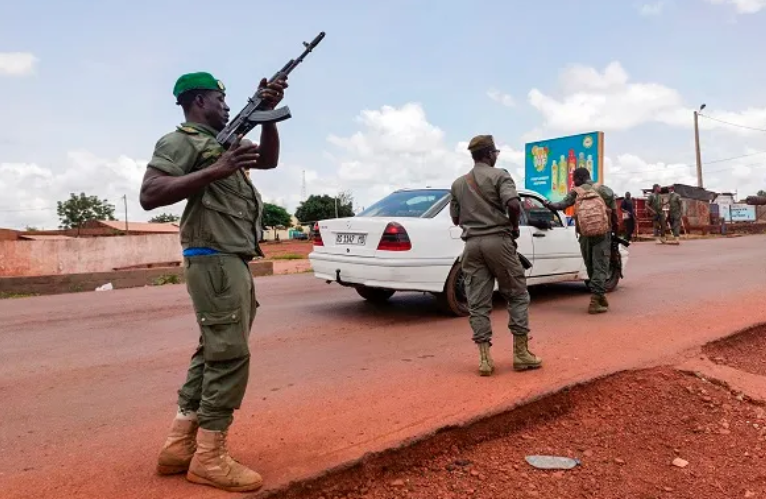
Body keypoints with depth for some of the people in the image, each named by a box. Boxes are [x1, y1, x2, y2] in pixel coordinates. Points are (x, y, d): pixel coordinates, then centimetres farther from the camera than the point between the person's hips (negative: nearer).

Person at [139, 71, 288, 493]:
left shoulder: (220, 142, 21)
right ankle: (209, 458, 1)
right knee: (229, 355, -9)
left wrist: (268, 113, 11)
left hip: (233, 262, 10)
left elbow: (269, 159, 24)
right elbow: (149, 195, -18)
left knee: (213, 352, 11)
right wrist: (214, 171, -24)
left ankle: (179, 445, 19)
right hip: (215, 262, -10)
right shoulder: (180, 141, -5)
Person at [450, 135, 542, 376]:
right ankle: (520, 352, 8)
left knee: (478, 303, 3)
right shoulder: (499, 175, -2)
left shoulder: (458, 183, 14)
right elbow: (513, 204, -17)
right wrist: (514, 227, 0)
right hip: (497, 240, -4)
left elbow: (455, 218, 15)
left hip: (472, 244, 4)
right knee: (517, 295, 8)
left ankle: (484, 358, 1)